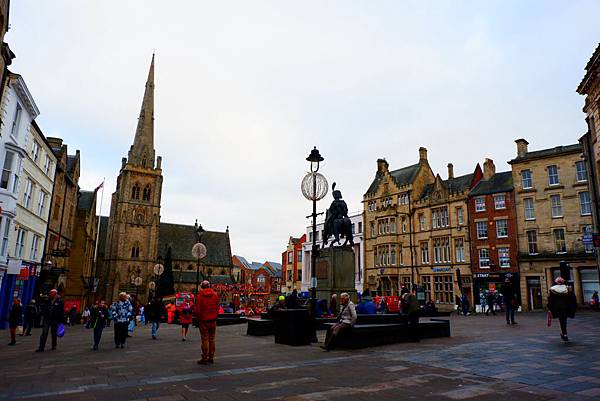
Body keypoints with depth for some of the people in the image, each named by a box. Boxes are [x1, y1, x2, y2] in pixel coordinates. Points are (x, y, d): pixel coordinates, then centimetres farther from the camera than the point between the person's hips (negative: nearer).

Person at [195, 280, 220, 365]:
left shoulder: (200, 296, -10)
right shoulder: (215, 295, 2)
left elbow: (198, 310, -9)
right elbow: (217, 308, 4)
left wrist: (198, 319, 4)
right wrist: (215, 316, 13)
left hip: (204, 321, -4)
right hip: (213, 320, 4)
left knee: (205, 340, 1)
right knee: (212, 339, 11)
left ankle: (204, 358, 5)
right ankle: (211, 357, 17)